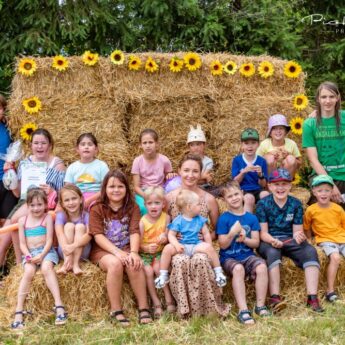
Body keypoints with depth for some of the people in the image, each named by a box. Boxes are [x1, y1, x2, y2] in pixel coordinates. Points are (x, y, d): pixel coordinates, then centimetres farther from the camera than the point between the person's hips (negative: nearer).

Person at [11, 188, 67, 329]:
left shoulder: (47, 218, 3)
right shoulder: (22, 220, 10)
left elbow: (49, 241, -4)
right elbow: (22, 243, 7)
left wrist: (41, 255, -19)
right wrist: (28, 255, -12)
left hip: (46, 251, -2)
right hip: (29, 253, 2)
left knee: (46, 268, -34)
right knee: (29, 272, -29)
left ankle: (59, 306, -41)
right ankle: (19, 311, -31)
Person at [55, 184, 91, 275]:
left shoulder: (86, 215, -10)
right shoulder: (61, 215, -10)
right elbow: (60, 234, -28)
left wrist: (73, 246, -42)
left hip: (82, 251, 0)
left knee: (80, 226, -23)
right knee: (69, 225, -23)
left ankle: (75, 263, -29)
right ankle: (67, 263, -29)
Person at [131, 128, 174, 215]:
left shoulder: (164, 160, -6)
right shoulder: (137, 161, -7)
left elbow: (168, 178, 12)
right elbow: (136, 187, -8)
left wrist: (170, 175, -13)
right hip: (143, 192, -1)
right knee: (144, 208, -32)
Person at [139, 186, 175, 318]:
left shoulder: (166, 218, -4)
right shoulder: (143, 221, -9)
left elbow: (168, 237, -1)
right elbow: (138, 243, -9)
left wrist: (165, 238, -24)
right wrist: (147, 248, -30)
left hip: (160, 252, 0)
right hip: (144, 253, 0)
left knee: (158, 267, -27)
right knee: (148, 271, -24)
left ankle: (169, 299, -16)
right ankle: (156, 303, -14)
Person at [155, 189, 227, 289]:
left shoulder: (200, 220, 6)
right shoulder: (178, 221, -3)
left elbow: (206, 234, 7)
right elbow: (171, 235, -7)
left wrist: (209, 248, -4)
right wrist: (177, 245, -27)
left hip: (196, 245, 2)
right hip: (182, 246, -2)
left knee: (209, 247, -27)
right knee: (167, 248, -28)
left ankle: (218, 272, -13)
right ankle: (163, 275, -16)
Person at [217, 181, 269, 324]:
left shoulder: (251, 218, 7)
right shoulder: (224, 219, -2)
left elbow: (256, 242, 5)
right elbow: (223, 245, -5)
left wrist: (244, 239, -16)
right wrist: (232, 233, -23)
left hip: (247, 255, 3)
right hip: (229, 258, -3)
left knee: (262, 266, -28)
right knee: (238, 268, -36)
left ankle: (260, 305, -15)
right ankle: (243, 310, -37)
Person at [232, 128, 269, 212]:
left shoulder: (262, 161, 4)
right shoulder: (237, 160, 1)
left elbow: (263, 185, 4)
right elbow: (235, 182, -3)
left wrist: (260, 175, -17)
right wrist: (243, 172, -20)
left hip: (258, 190, 2)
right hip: (243, 191, -2)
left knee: (266, 195, -31)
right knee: (249, 198, -34)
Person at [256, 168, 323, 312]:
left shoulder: (296, 204, 2)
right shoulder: (263, 204, -5)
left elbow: (297, 230, 0)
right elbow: (263, 232, -8)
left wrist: (299, 236, -25)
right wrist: (273, 240, -29)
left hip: (289, 240, 3)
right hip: (269, 241, -3)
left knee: (310, 251, -25)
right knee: (273, 252, -37)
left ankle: (312, 297, -29)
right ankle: (274, 297, -40)